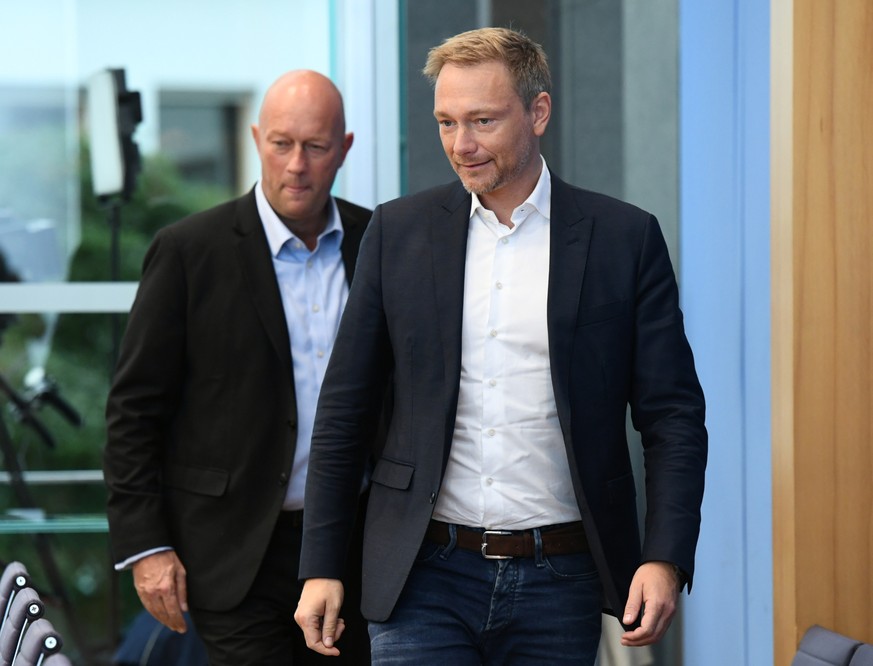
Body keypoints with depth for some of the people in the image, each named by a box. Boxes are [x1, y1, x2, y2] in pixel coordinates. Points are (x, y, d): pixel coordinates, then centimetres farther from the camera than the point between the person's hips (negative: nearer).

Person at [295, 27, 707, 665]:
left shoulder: (624, 238, 1)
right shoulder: (398, 231, 5)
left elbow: (673, 416, 1)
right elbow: (344, 408, 8)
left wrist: (665, 560, -12)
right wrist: (320, 567, 4)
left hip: (559, 587, 0)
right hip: (426, 577, 1)